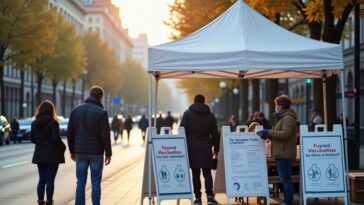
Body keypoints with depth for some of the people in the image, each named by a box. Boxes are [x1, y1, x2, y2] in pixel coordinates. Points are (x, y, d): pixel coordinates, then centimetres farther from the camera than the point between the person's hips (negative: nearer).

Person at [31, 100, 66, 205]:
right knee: (50, 180, 1)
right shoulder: (53, 123, -14)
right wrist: (63, 148, -2)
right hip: (52, 155, -5)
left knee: (42, 179, 13)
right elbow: (56, 139, -18)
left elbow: (32, 139, 9)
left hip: (39, 155, 5)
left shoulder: (35, 123, 3)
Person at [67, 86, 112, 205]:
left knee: (81, 182, 7)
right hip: (96, 153, -3)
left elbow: (70, 133, 8)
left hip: (80, 152, 4)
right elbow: (105, 136, -11)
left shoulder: (76, 110, 5)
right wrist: (108, 153, -2)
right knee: (96, 183, 3)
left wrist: (72, 151, 15)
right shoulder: (101, 112, -9)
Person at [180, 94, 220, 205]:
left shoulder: (187, 114, 2)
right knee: (207, 172, 4)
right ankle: (210, 196, -11)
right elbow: (215, 133, 10)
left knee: (195, 173, 3)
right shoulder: (210, 115, 9)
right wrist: (216, 148, 16)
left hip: (192, 147, -1)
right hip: (206, 147, 1)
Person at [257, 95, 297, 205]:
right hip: (281, 153, 11)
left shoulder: (288, 118, -11)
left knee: (286, 180, -11)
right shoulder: (282, 117, 23)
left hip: (284, 154, -11)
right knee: (284, 180, 11)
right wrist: (267, 135, 11)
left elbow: (285, 134, -23)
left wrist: (268, 132, -18)